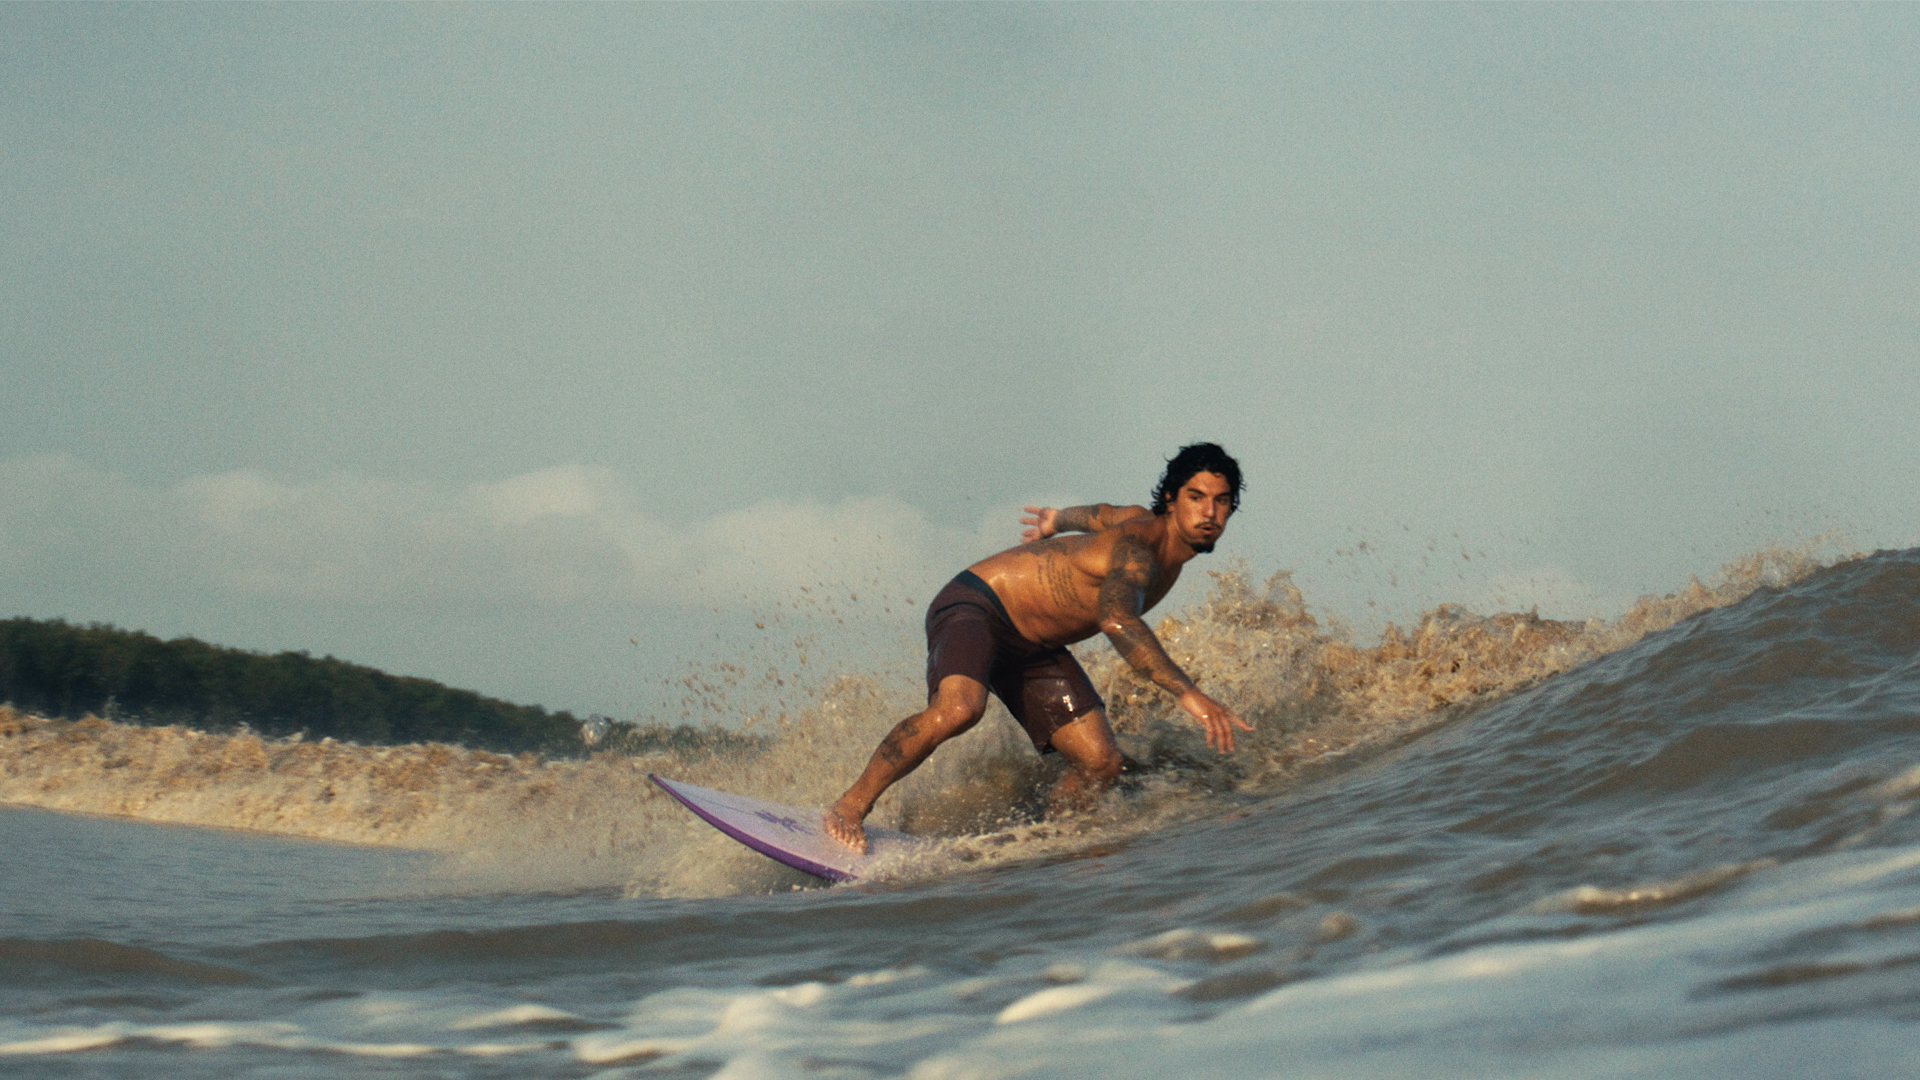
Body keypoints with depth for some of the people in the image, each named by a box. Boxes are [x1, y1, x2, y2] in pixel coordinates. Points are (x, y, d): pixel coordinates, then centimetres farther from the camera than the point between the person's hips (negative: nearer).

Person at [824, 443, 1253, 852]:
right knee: (957, 709, -38)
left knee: (1100, 763, -10)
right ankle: (850, 807, -20)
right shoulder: (1136, 550, -29)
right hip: (973, 605, -9)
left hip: (1033, 649, 9)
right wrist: (1188, 694, -59)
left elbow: (1103, 515, 23)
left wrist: (1060, 521, 45)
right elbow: (1116, 620, -51)